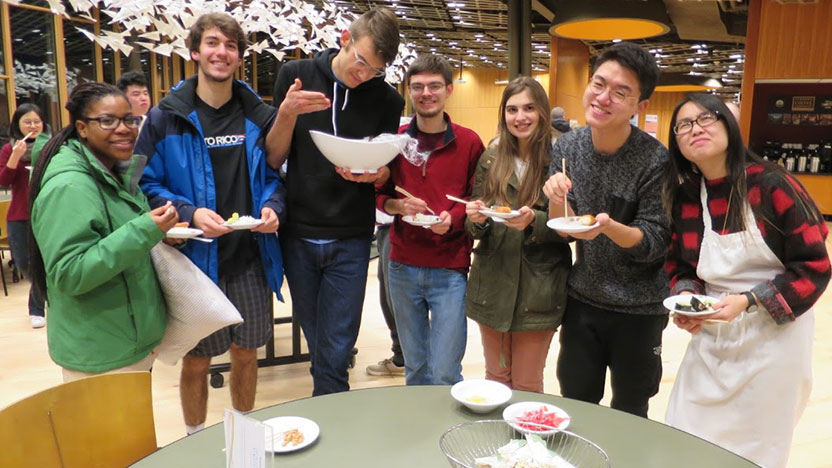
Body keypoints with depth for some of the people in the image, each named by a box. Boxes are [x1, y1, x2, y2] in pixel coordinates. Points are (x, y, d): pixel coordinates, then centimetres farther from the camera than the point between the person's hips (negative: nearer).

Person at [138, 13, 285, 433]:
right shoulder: (166, 118, -4)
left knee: (246, 352, 16)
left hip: (250, 257, 3)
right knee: (196, 360, 11)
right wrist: (189, 213, -20)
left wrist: (272, 206, -11)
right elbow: (148, 184, -3)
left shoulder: (259, 116, 4)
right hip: (195, 257, -2)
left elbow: (273, 174, 10)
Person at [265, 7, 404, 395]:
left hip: (350, 240, -1)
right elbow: (273, 159, 1)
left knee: (335, 352, 0)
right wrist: (287, 114, -18)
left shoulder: (387, 100, -1)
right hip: (297, 233, 2)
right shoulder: (295, 75, 0)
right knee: (315, 340, 15)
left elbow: (385, 174, 6)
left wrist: (371, 173, -17)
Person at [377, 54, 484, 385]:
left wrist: (453, 218, -17)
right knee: (414, 367, 17)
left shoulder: (469, 142, -2)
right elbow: (377, 195, 9)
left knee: (444, 374, -1)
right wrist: (397, 205, -12)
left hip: (450, 269, -3)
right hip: (403, 266, 3)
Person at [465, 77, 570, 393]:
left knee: (527, 387, 10)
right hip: (493, 286, 4)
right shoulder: (491, 159, 6)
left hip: (538, 292, -3)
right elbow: (474, 226, 8)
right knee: (495, 380, 17)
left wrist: (534, 221, -23)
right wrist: (477, 219, -15)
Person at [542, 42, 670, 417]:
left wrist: (609, 227, -36)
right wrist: (556, 200, -25)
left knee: (629, 415, 18)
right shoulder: (567, 147, -7)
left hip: (638, 308, -3)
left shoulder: (656, 160, -19)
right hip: (582, 300, 3)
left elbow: (655, 244, -17)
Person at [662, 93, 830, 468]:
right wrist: (686, 297, -12)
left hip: (773, 337, -4)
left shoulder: (771, 184, -16)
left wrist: (748, 301, -23)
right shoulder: (683, 198, -2)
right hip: (711, 337, 4)